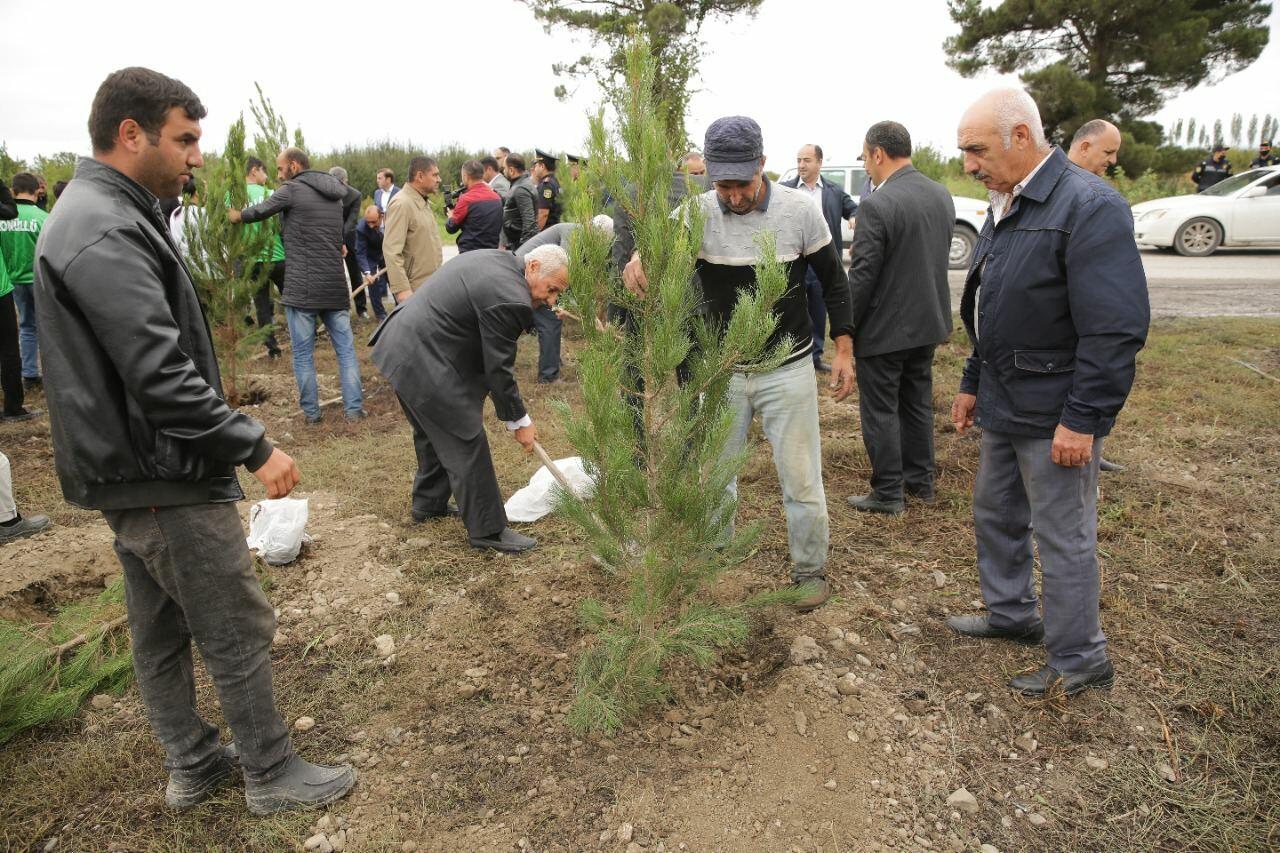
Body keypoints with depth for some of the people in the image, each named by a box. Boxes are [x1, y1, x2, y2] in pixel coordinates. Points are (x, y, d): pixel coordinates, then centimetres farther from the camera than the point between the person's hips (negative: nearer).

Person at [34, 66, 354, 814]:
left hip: (129, 473, 11)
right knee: (240, 632, 3)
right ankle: (272, 774, 19)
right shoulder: (107, 232, -21)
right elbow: (161, 376, -27)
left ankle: (192, 764, 35)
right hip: (165, 477, -11)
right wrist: (254, 447, -21)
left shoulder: (99, 214, 12)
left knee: (161, 629, 19)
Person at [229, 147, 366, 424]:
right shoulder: (336, 193, 12)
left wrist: (235, 215, 25)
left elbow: (258, 212, 6)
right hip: (336, 286, 5)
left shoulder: (292, 190, -5)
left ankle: (311, 412, 9)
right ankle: (354, 408, 5)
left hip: (301, 288, -5)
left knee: (303, 354, 5)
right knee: (346, 349, 7)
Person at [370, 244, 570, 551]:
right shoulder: (509, 300, -23)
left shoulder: (498, 259, 7)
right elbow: (498, 369, -17)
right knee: (466, 445, -2)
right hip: (426, 366, -11)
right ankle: (488, 530, 8)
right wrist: (519, 422, -5)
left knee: (434, 432, 25)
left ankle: (429, 503, 44)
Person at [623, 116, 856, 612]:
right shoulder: (698, 212, -9)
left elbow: (833, 280, 1)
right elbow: (658, 241, -22)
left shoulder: (799, 210, -9)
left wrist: (843, 348, -3)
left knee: (801, 479, 7)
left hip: (787, 370, -1)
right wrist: (637, 258, -48)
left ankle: (810, 571, 28)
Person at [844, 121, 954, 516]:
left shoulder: (876, 205, -21)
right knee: (918, 403, 19)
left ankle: (887, 493, 13)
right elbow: (939, 257, 12)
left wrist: (846, 329, -9)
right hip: (928, 321, 8)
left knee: (880, 410, 4)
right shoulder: (942, 195, 4)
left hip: (885, 328, -8)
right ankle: (920, 480, 31)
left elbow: (862, 276, -19)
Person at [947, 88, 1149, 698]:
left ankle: (1079, 661, 21)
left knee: (1062, 537, 3)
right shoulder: (1005, 208, 10)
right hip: (1004, 405, 9)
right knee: (995, 516, 21)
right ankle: (1011, 614, 41)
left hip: (1055, 414, -9)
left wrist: (1082, 419, -23)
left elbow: (1116, 328, -23)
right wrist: (973, 384, 19)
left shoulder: (1089, 206, -19)